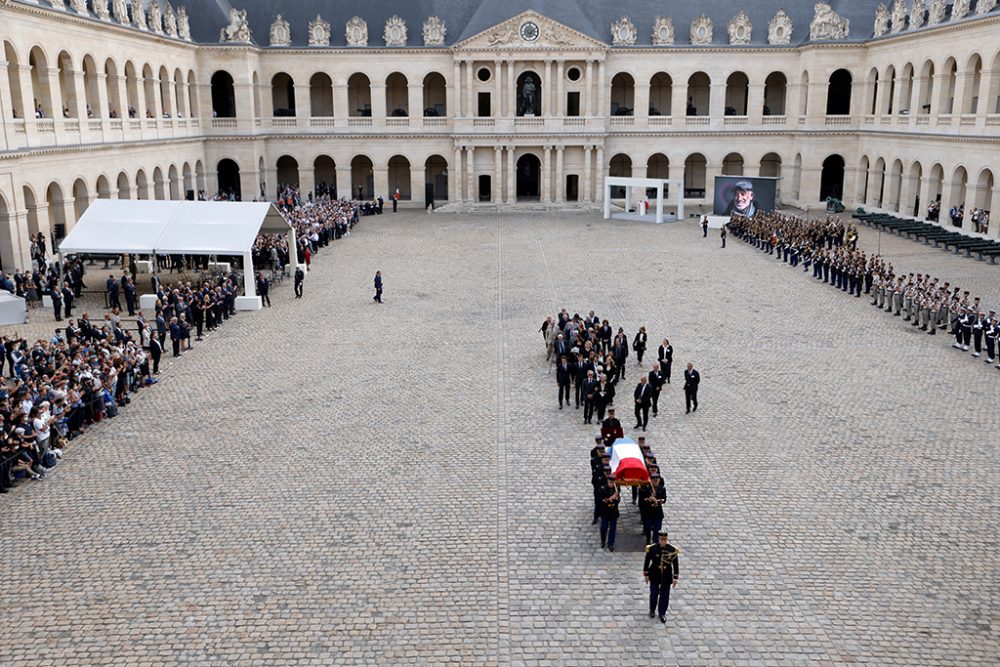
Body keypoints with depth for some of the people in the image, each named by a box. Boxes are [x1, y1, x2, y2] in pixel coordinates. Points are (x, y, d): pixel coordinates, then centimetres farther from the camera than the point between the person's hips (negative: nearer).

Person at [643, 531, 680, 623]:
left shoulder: (672, 549, -13)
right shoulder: (652, 549, -14)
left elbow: (676, 564, -4)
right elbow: (647, 561, -2)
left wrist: (675, 578, -2)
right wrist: (646, 574, 3)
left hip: (667, 577, 1)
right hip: (654, 576, -1)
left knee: (665, 595, 9)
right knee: (654, 594, 7)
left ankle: (662, 613, 27)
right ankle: (652, 610, 34)